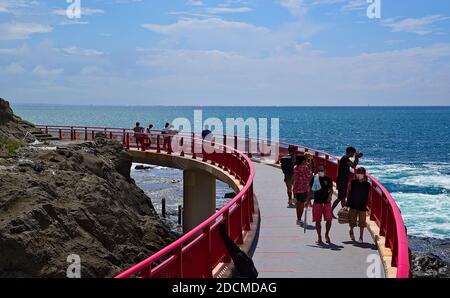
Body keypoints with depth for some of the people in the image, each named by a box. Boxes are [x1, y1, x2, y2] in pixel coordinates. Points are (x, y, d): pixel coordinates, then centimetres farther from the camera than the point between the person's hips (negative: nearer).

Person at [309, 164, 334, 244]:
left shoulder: (328, 179, 3)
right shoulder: (314, 179, 1)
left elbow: (330, 189, 7)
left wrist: (330, 195, -12)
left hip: (326, 202, 0)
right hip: (317, 202, 0)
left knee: (329, 220, -5)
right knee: (318, 221, 3)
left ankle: (327, 235, 19)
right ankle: (319, 237, 17)